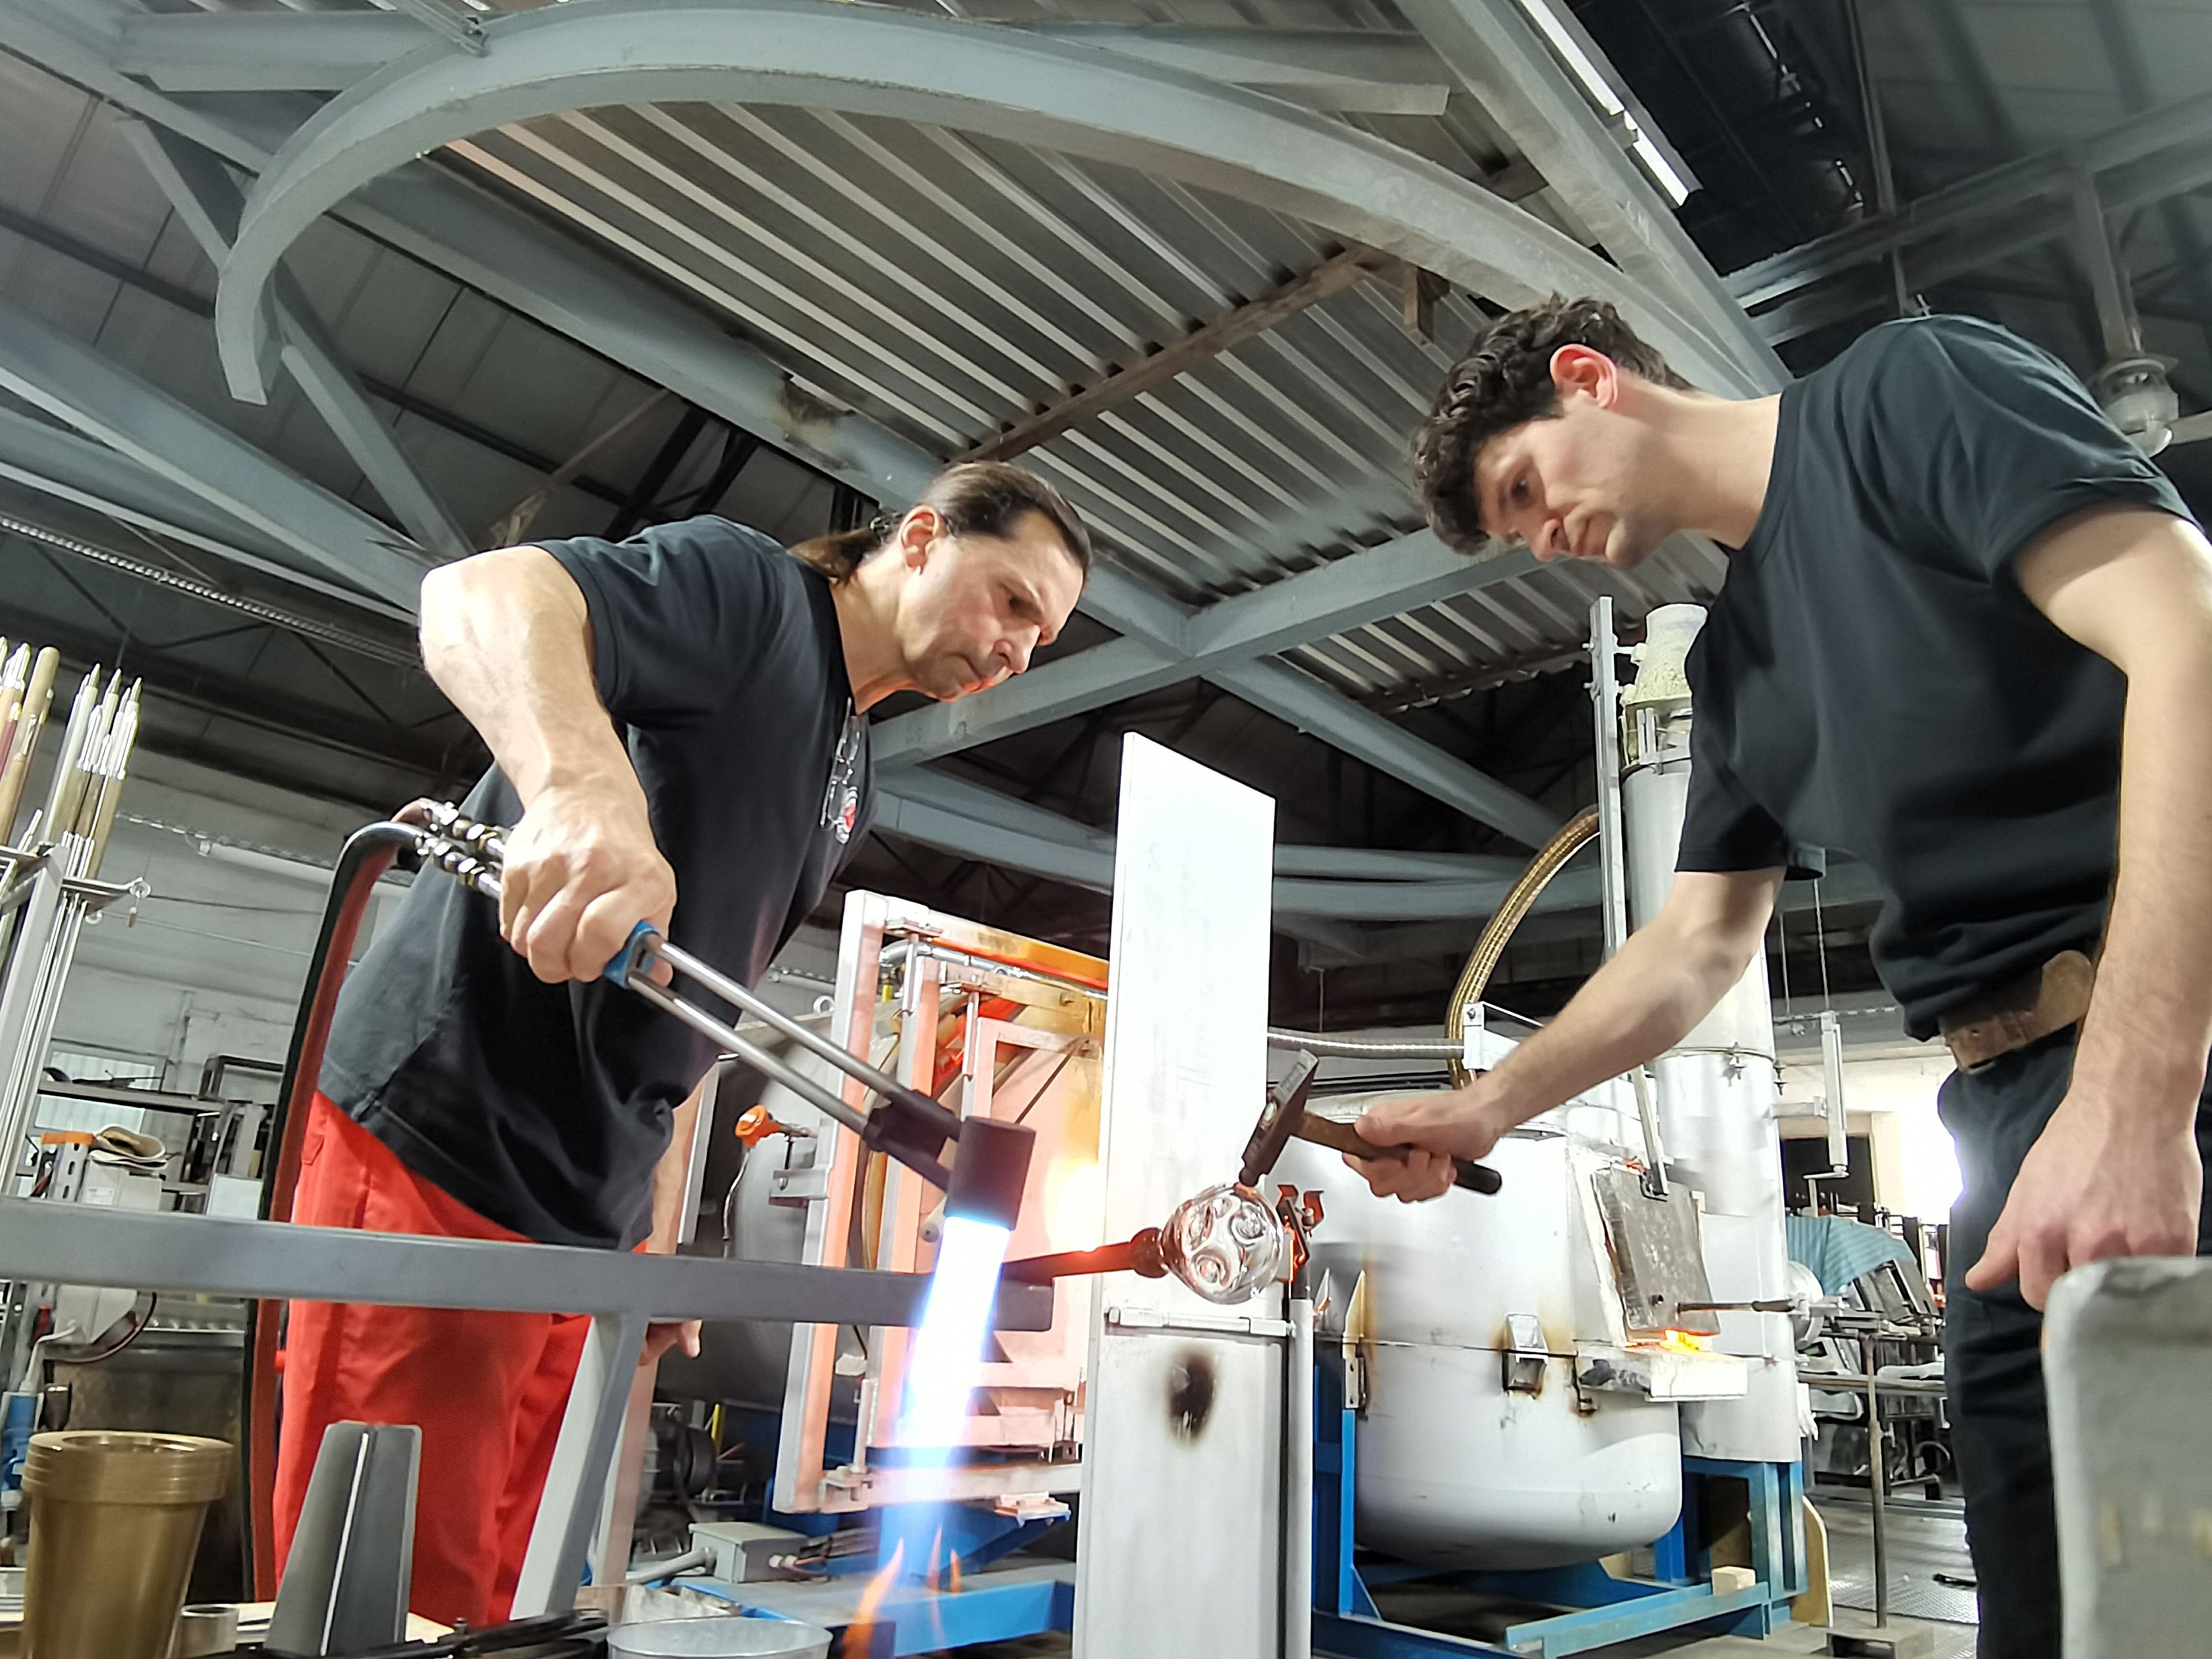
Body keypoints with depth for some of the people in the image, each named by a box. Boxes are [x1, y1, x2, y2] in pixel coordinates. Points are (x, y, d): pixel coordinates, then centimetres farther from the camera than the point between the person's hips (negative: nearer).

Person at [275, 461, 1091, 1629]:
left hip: (588, 1221, 8)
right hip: (439, 1147, -8)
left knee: (511, 1602, 11)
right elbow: (476, 596, -24)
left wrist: (654, 1234, 17)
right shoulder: (749, 587, -6)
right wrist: (585, 789, -44)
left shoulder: (851, 785, 18)